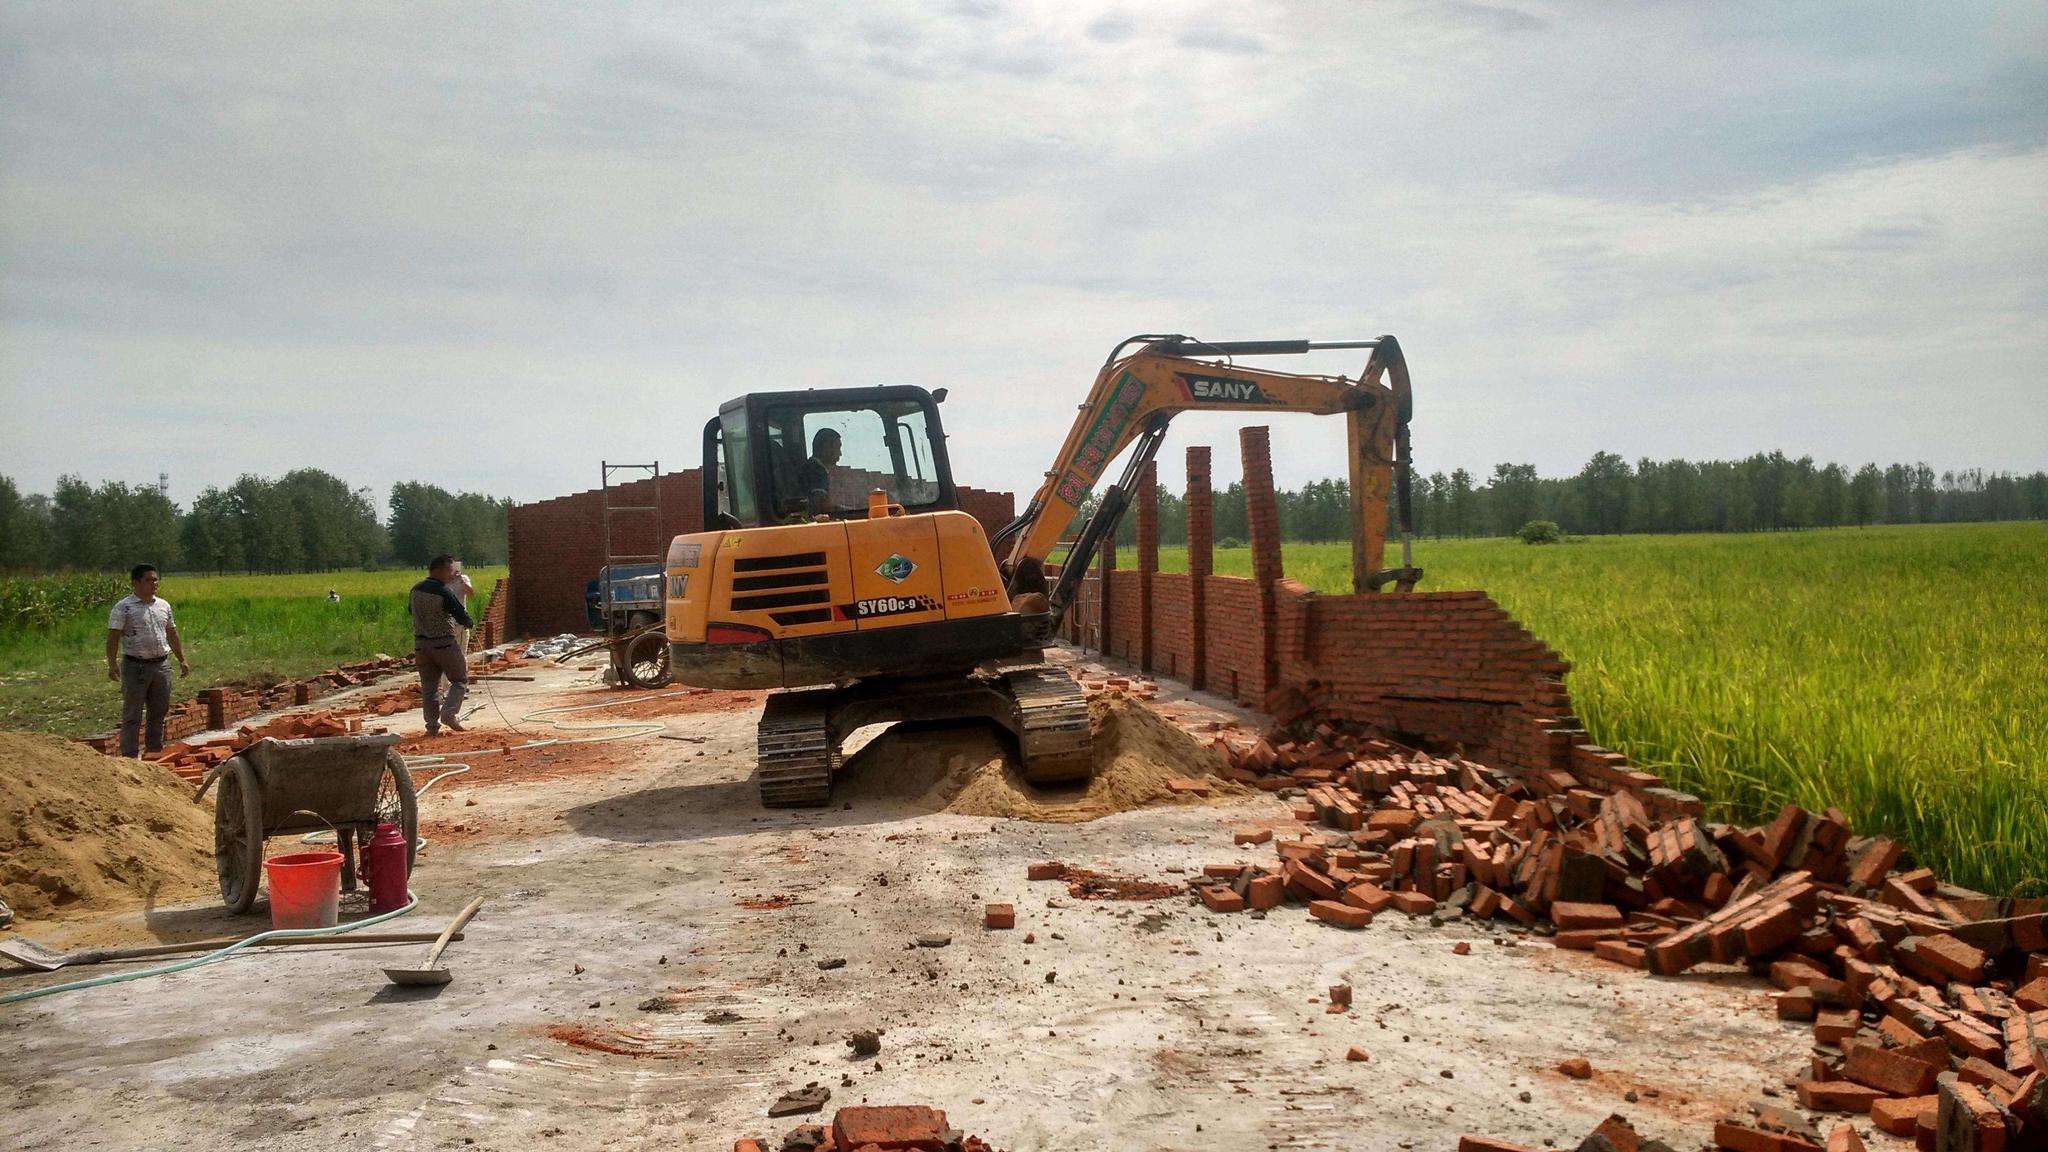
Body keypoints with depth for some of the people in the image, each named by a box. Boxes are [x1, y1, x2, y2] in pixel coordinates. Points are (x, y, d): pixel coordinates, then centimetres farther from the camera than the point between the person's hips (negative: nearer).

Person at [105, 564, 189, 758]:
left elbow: (173, 635, 21)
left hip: (161, 665, 6)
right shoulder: (123, 608, -6)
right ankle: (130, 757, 0)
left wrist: (182, 660, 18)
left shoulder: (163, 605, 13)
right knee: (132, 716, -2)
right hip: (135, 667, -6)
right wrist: (112, 665, -21)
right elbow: (113, 638, -11)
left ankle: (155, 752, 22)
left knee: (159, 713, 12)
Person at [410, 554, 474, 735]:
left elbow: (411, 609, 22)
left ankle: (432, 724, 8)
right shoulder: (444, 593, -17)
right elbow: (463, 618, -14)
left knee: (428, 686, 11)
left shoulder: (416, 590, 4)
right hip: (443, 643, -6)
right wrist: (467, 622, 8)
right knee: (460, 680, 8)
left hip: (420, 643, 6)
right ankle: (449, 712, -8)